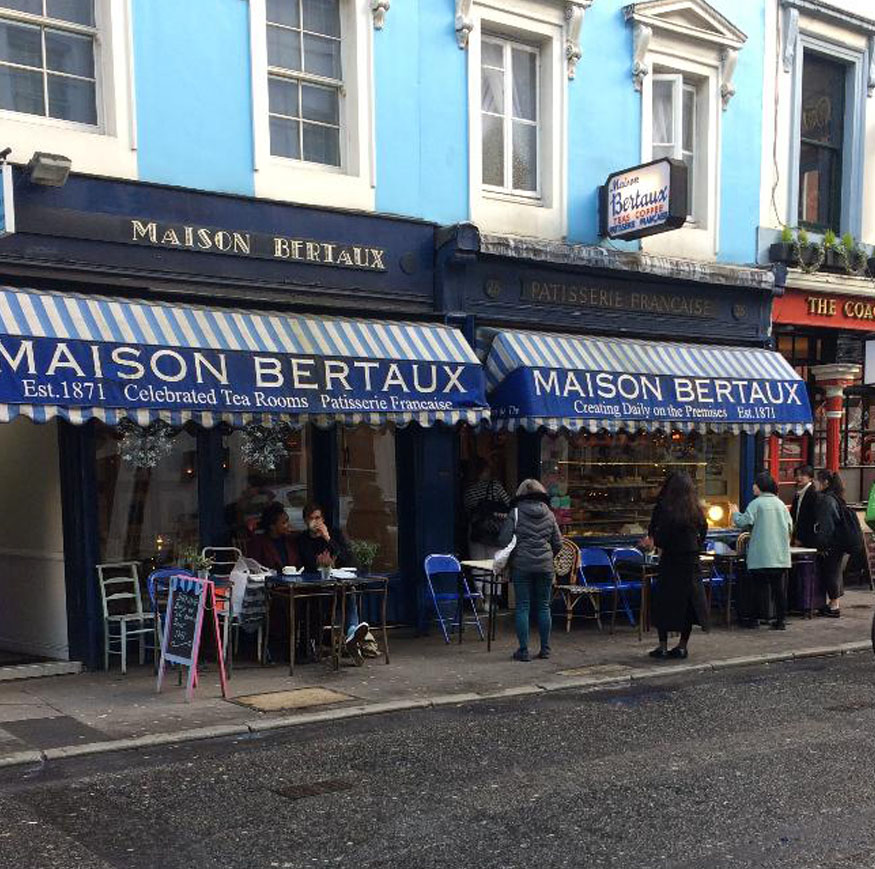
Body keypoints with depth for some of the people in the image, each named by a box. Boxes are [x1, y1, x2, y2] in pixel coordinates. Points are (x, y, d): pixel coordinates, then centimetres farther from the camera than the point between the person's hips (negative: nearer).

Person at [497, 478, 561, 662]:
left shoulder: (515, 513, -3)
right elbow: (558, 543, 8)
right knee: (543, 606, 11)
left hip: (521, 566, -3)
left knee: (523, 607, 2)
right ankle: (545, 649, 15)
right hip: (545, 566, 3)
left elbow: (504, 539, -7)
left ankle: (523, 650, 3)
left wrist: (511, 556, 10)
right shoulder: (549, 514, 6)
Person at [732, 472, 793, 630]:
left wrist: (735, 514, 8)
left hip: (761, 555, -4)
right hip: (781, 556, 4)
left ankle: (752, 618, 7)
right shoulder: (781, 504, 10)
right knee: (779, 588, 6)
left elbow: (743, 522, -11)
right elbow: (790, 527, 12)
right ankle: (781, 620, 7)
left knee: (757, 587, 4)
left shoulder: (756, 503, -7)